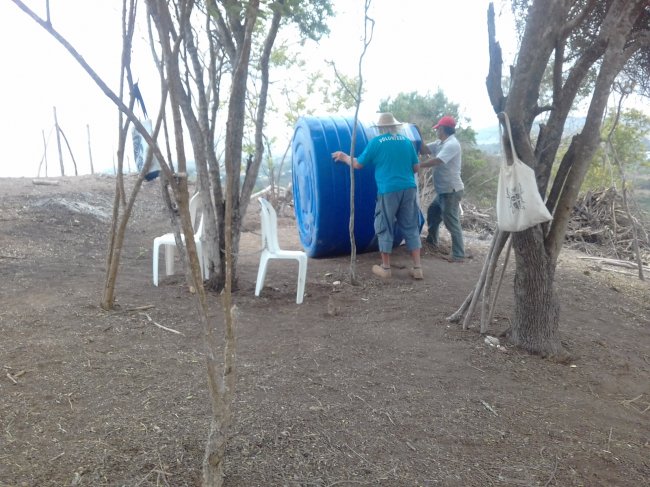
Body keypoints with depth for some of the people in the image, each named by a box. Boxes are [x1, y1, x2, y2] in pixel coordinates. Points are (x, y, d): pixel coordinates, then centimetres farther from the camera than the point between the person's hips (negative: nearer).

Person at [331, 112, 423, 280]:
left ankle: (385, 268, 15)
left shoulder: (376, 142, 1)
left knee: (385, 229, 8)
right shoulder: (406, 141, 10)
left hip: (389, 190, -3)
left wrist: (344, 157, 24)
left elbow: (358, 164, 6)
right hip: (409, 189, 4)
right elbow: (416, 168, 13)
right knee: (411, 228, 9)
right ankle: (417, 268, 9)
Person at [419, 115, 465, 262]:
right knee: (432, 212, 26)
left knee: (452, 222, -7)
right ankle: (432, 240, 43)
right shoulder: (440, 144, 12)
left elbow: (436, 161, -26)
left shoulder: (452, 144, -19)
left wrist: (416, 165, -22)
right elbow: (424, 150, 10)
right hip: (443, 191, 10)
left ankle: (458, 255, -2)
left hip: (451, 191, -10)